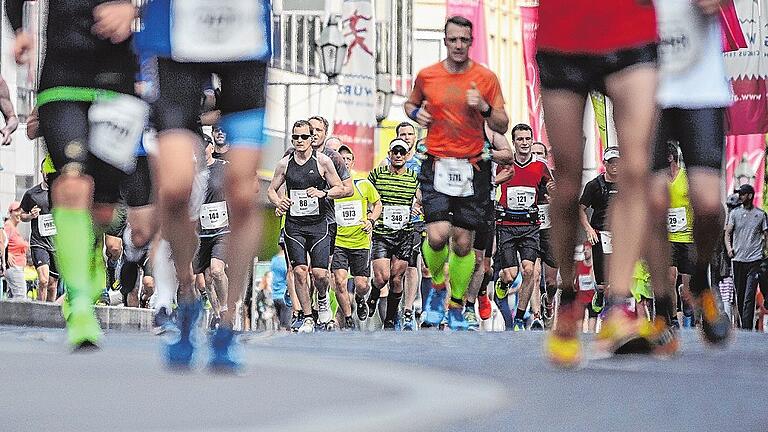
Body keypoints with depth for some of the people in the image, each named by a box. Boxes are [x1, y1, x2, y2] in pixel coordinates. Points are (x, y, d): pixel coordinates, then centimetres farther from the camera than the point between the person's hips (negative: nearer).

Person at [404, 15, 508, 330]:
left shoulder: (486, 78, 0)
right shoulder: (426, 76, 4)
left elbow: (502, 127, 2)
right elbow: (411, 103, 24)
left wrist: (484, 107, -16)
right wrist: (416, 113, 1)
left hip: (472, 168, 0)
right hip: (437, 165, 0)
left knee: (463, 243, 1)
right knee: (437, 235, -16)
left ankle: (457, 309, 16)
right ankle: (437, 286, 13)